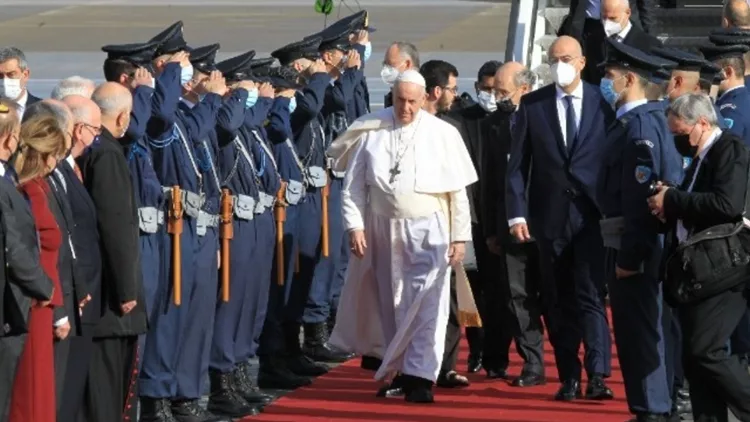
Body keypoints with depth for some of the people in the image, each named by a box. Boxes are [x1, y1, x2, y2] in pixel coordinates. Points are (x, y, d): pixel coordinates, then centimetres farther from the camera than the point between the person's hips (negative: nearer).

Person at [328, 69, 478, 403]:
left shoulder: (442, 134, -5)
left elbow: (458, 190, -1)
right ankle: (398, 370, 26)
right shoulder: (371, 132, -2)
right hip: (383, 229, 2)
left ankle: (420, 377, -9)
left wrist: (460, 236, -2)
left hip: (428, 231, -2)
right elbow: (354, 184, 3)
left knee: (426, 305, -9)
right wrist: (355, 225, -5)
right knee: (391, 304, 12)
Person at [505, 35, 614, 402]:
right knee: (558, 301, 6)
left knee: (590, 295, -11)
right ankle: (569, 378, 11)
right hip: (550, 216, 2)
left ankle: (598, 375, -15)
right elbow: (517, 163, 4)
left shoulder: (603, 104, 0)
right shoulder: (532, 104, 4)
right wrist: (517, 212, -4)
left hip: (592, 216, -2)